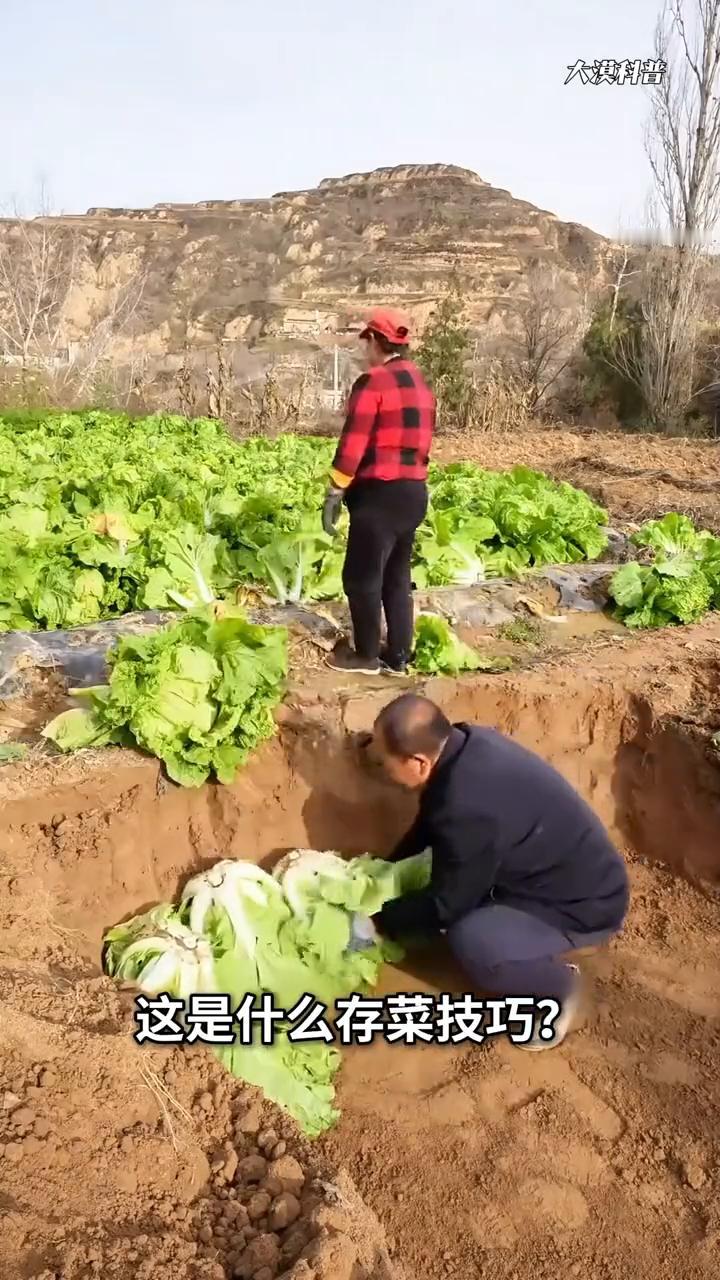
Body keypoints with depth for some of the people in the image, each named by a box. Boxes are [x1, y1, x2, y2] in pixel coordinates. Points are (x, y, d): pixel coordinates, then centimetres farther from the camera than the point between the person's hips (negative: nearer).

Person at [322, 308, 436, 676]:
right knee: (397, 576, 14)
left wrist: (334, 494, -12)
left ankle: (366, 656, 11)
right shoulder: (421, 383, 14)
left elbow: (353, 445, -16)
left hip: (380, 493, -8)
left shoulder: (373, 383, -12)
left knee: (362, 576, 3)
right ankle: (398, 656, 19)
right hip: (414, 491, 8)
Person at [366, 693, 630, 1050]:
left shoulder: (469, 808, -35)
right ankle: (535, 944, 18)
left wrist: (380, 919, -7)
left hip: (586, 903, -9)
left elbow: (445, 906, -21)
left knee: (472, 942, -29)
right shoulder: (464, 743, -7)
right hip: (571, 868, 9)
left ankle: (558, 986, 0)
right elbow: (429, 824, 12)